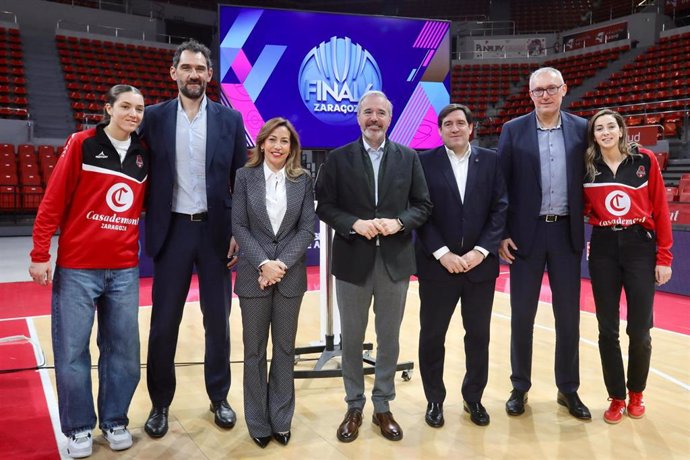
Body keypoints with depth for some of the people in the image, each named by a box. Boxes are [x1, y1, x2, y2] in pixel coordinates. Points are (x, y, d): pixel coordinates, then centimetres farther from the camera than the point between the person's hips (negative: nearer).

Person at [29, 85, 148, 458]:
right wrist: (40, 253, -6)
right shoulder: (82, 143, -2)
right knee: (71, 351, 4)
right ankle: (78, 428, 21)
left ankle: (115, 421, 24)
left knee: (123, 350, 7)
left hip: (125, 270, 3)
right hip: (76, 267, -3)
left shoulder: (144, 155, 8)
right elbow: (53, 201, -4)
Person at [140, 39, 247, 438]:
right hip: (173, 230, 0)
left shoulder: (230, 120, 2)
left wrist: (240, 233, -3)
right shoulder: (154, 117, 3)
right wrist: (147, 227, -4)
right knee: (164, 322, 7)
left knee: (218, 320, 9)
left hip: (216, 230, 0)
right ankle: (161, 403, 24)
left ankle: (219, 397, 27)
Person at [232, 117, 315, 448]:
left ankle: (281, 420, 24)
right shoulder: (245, 176, 1)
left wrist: (282, 264, -13)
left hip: (291, 275, 1)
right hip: (253, 274, 0)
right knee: (254, 350, 8)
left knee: (285, 348, 10)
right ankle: (259, 422, 23)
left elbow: (307, 228, -2)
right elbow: (239, 226, -3)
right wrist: (262, 263, -14)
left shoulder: (303, 180, 2)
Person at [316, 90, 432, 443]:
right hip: (352, 261, -1)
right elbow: (325, 206, -2)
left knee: (389, 338, 12)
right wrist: (354, 224, -18)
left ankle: (383, 407, 29)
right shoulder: (338, 158, 0)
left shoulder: (408, 157, 4)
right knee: (351, 338, 11)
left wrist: (399, 222, -15)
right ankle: (354, 406, 28)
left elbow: (423, 205, 3)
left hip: (395, 261, 1)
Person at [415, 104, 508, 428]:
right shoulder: (425, 162, 0)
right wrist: (442, 254, -13)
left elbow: (500, 209, 1)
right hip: (437, 264, -1)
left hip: (480, 263, 2)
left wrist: (481, 251, -10)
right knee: (432, 335, 8)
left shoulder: (490, 160, 6)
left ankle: (473, 397, 31)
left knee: (478, 335, 12)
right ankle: (435, 400, 26)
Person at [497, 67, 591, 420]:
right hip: (526, 233, -1)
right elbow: (501, 185, -2)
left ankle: (568, 389, 25)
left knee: (568, 315, 9)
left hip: (566, 232, 2)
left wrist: (585, 226, 1)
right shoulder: (513, 130, 0)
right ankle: (520, 387, 23)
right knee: (522, 315, 7)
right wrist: (502, 233, -6)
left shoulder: (581, 129, 4)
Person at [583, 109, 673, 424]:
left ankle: (636, 392, 28)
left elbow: (660, 209, -2)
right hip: (603, 250, 1)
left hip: (640, 247, -1)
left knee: (639, 329, 4)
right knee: (607, 329, 6)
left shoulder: (645, 160, -2)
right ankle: (616, 397, 22)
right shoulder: (587, 167, 2)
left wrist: (664, 256, -4)